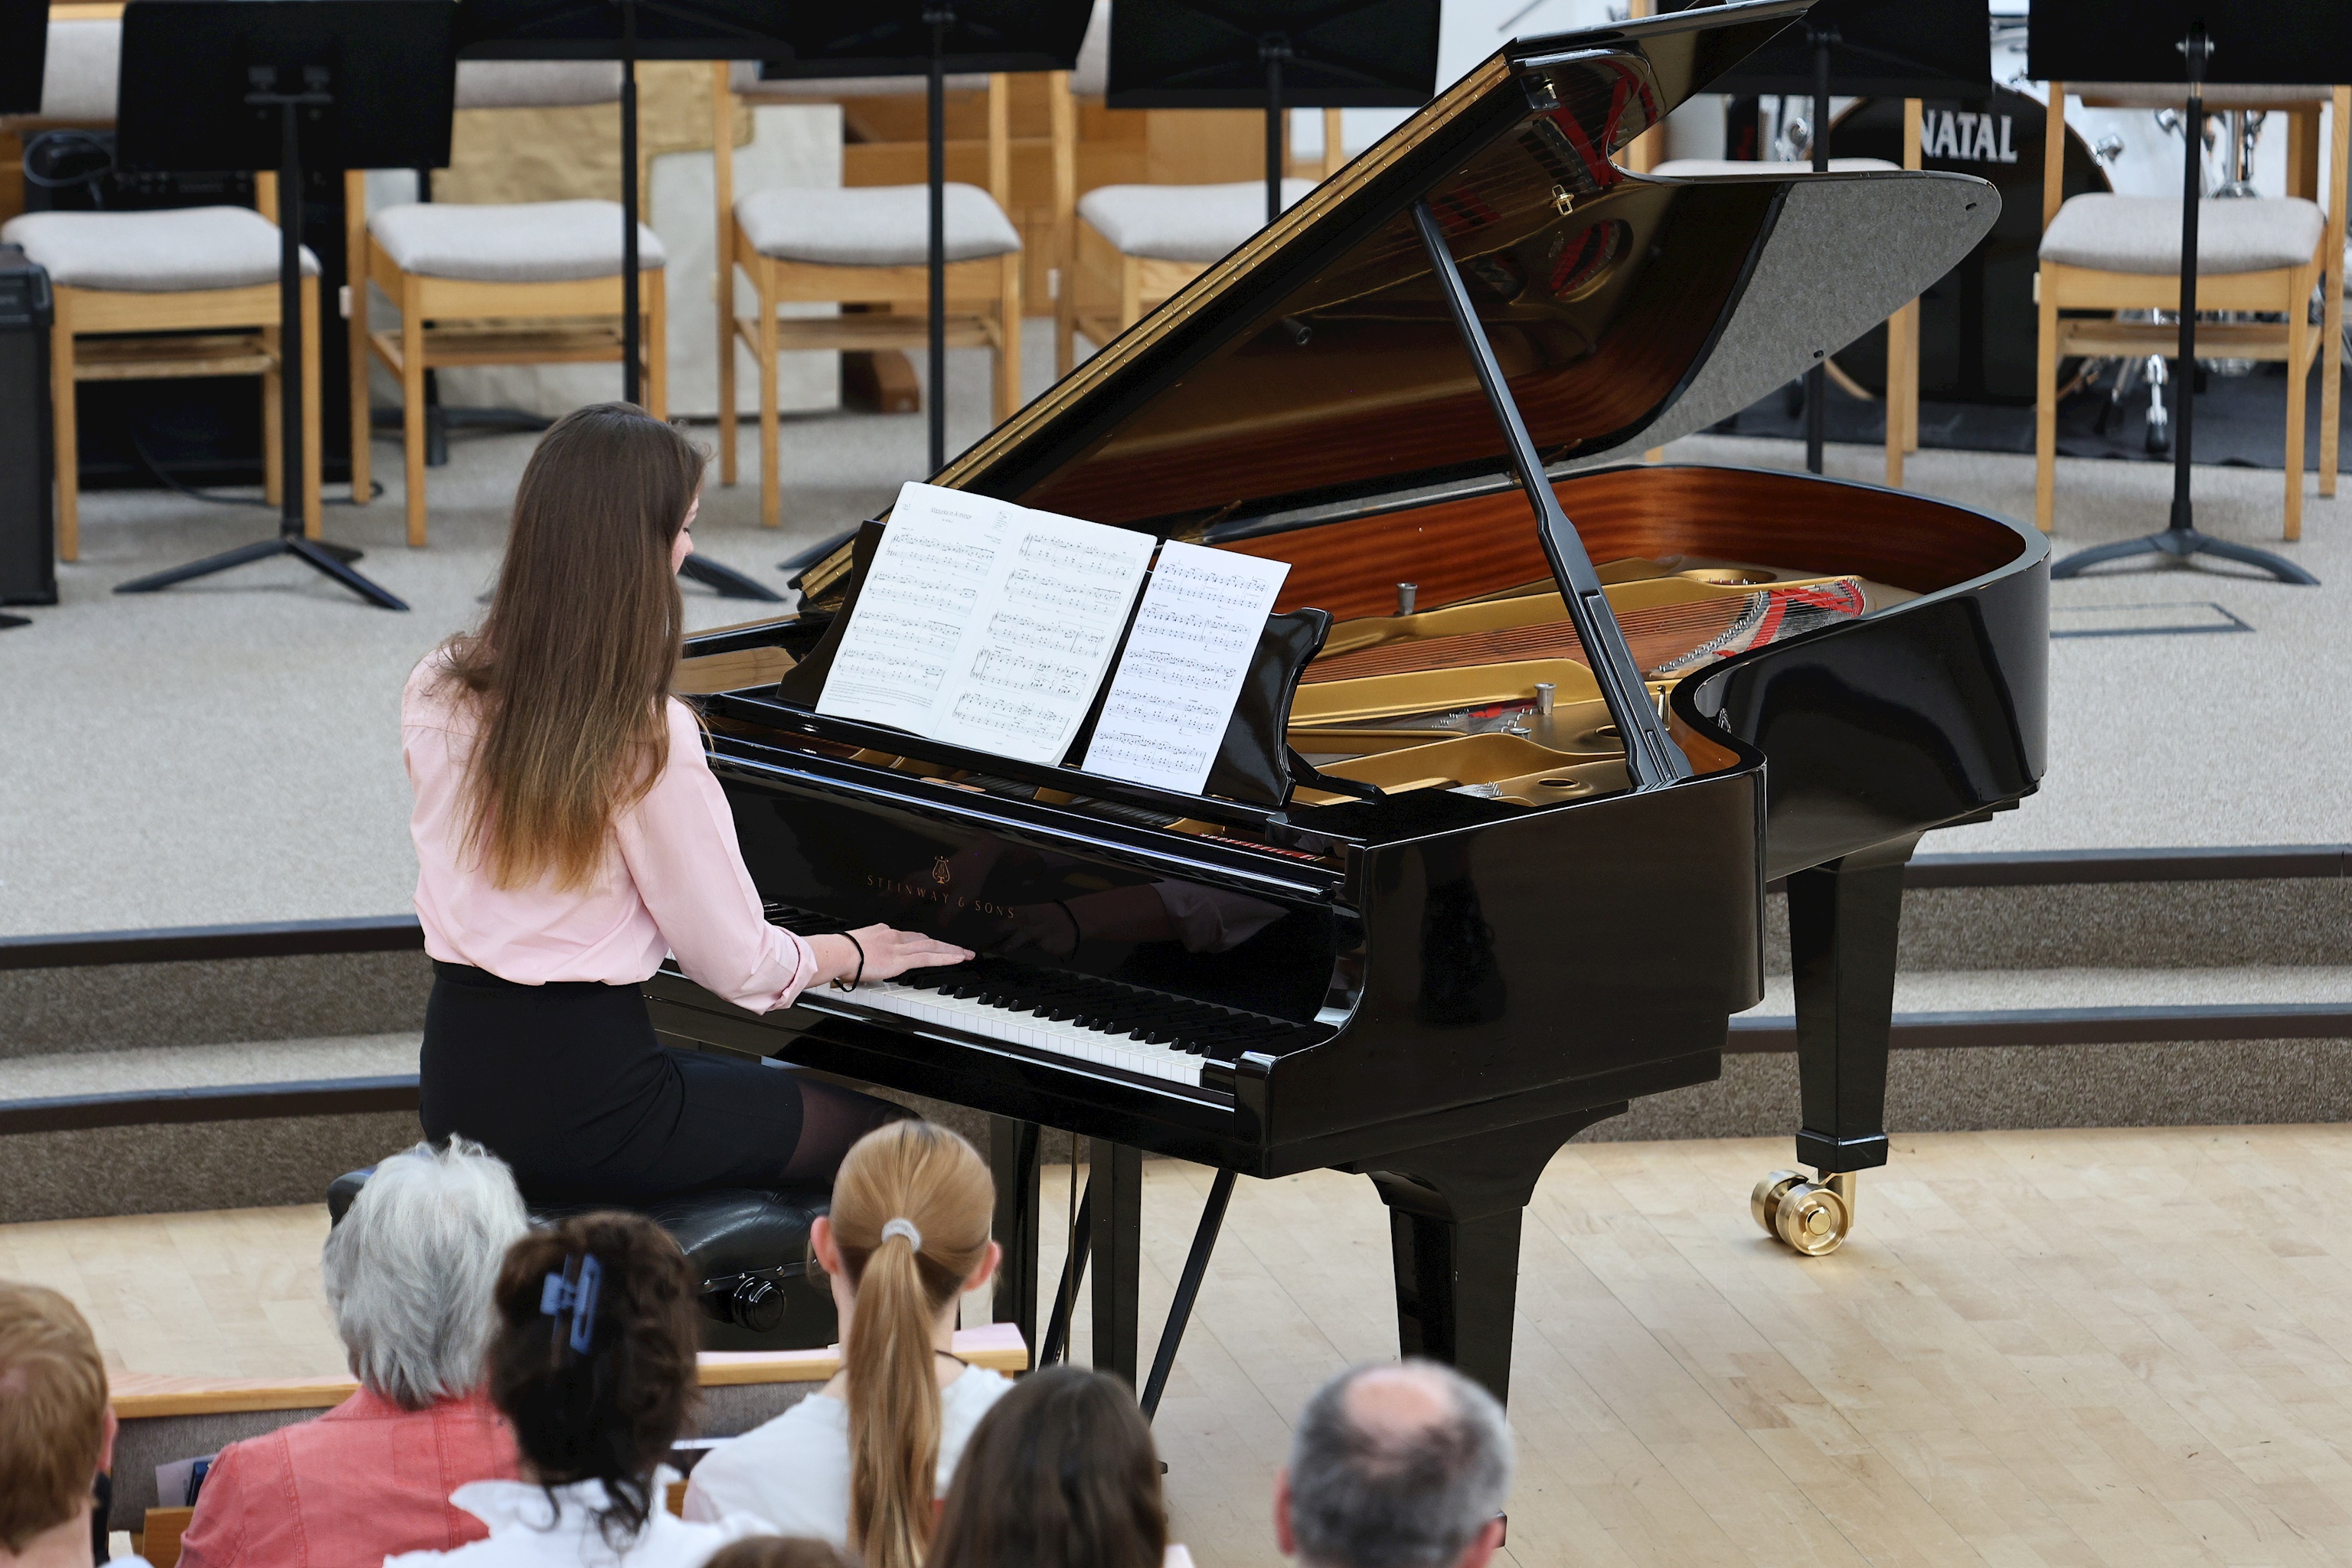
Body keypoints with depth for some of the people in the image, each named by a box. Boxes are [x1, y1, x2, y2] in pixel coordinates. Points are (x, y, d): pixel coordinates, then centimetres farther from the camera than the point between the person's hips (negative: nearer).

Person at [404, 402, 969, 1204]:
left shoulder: (436, 696, 1)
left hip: (457, 1085, 7)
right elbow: (735, 962, -11)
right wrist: (852, 953, 10)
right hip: (579, 1113, -7)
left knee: (737, 1078, 33)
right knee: (882, 1135, 11)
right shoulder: (648, 738, -19)